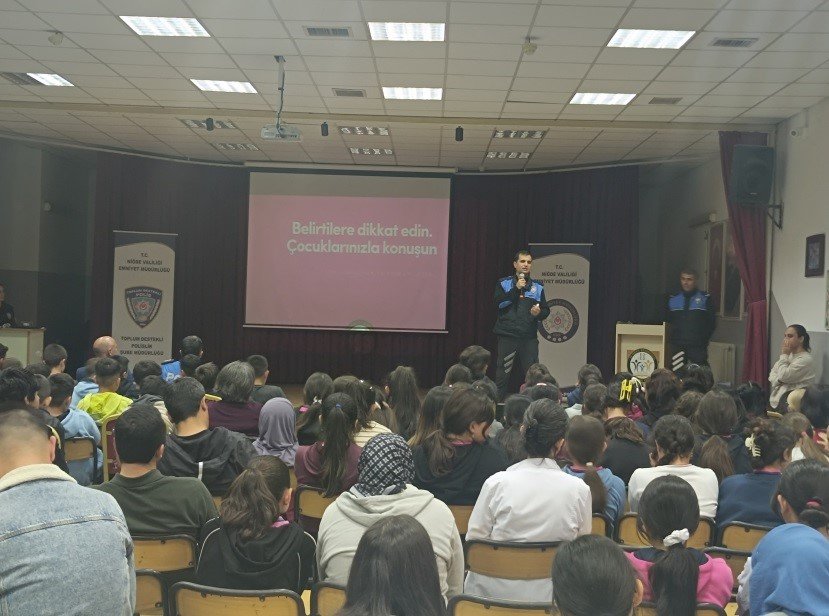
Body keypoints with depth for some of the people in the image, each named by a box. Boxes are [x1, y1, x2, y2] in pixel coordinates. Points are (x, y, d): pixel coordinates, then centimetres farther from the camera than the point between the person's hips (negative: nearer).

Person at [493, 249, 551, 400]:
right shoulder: (504, 283, 6)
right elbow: (499, 304, -8)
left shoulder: (538, 287, 14)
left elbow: (546, 310, 14)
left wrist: (539, 313, -9)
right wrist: (516, 289, -14)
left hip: (529, 337, 2)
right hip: (508, 335, -2)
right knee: (503, 373, -2)